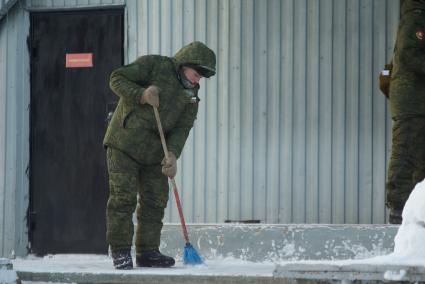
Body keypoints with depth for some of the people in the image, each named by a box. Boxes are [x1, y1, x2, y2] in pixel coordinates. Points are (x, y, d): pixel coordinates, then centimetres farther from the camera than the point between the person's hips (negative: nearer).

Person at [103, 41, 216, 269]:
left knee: (155, 202, 6)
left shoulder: (191, 95, 9)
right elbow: (117, 79, -9)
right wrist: (141, 95, -23)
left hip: (153, 154, 6)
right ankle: (120, 252, -4)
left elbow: (182, 128, 1)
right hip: (124, 145, -6)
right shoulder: (154, 65, -7)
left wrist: (172, 154, -15)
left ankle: (147, 251, 14)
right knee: (123, 198, -8)